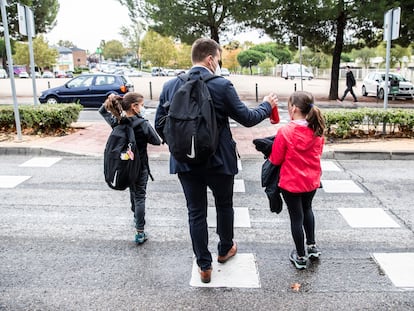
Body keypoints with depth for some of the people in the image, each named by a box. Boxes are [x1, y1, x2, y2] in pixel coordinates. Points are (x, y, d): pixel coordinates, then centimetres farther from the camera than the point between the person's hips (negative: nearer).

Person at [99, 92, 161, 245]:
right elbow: (157, 141, -8)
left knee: (133, 192, 26)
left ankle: (137, 217, 47)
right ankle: (140, 233, 0)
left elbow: (102, 111, 14)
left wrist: (109, 100, -2)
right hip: (140, 165, -5)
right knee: (140, 197, 2)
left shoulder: (116, 121, -5)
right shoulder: (143, 124, -19)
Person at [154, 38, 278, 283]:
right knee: (224, 205, 21)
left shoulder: (171, 86, -2)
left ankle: (204, 266, 21)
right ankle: (225, 249, 41)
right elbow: (247, 118, -7)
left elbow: (160, 124, 3)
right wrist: (267, 106, 11)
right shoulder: (222, 86, -14)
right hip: (219, 160, -2)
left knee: (196, 212, 12)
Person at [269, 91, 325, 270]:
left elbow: (276, 160, -14)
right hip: (312, 181, 5)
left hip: (291, 183, -5)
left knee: (296, 217, 9)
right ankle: (312, 246, 38)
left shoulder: (285, 131, -23)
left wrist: (270, 155, 7)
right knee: (307, 209, 29)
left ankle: (300, 257, 23)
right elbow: (318, 153, 8)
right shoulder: (317, 130, -7)